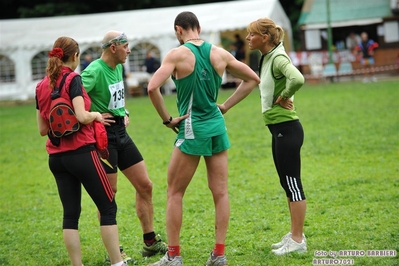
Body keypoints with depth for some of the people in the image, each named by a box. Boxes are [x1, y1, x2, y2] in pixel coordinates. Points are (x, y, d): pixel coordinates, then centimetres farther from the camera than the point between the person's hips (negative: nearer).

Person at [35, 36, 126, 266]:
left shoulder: (41, 86, 9)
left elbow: (43, 129, 12)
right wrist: (96, 115, -1)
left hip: (56, 157, 6)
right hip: (81, 152, -6)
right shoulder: (73, 79, -9)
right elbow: (82, 116, -20)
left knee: (71, 213, 8)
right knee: (108, 207, 2)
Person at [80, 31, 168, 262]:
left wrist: (125, 113, 13)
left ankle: (150, 243, 21)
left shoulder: (118, 67, 9)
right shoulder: (95, 71, -19)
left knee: (145, 185, 10)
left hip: (121, 132, 9)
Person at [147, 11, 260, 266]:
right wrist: (225, 106, 12)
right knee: (221, 192, 7)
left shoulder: (178, 54, -9)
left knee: (175, 193, 6)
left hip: (192, 129, -5)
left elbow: (152, 88, -20)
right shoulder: (220, 54, 5)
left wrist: (167, 119, -9)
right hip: (217, 126, 5)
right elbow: (253, 79, 14)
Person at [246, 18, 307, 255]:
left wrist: (283, 97, -20)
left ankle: (298, 240, 1)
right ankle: (295, 235, 25)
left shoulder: (278, 59, -17)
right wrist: (280, 97, 8)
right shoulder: (267, 59, 11)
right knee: (288, 183, 16)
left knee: (292, 183, -4)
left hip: (286, 128, -10)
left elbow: (297, 79, -36)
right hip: (278, 128, 10)